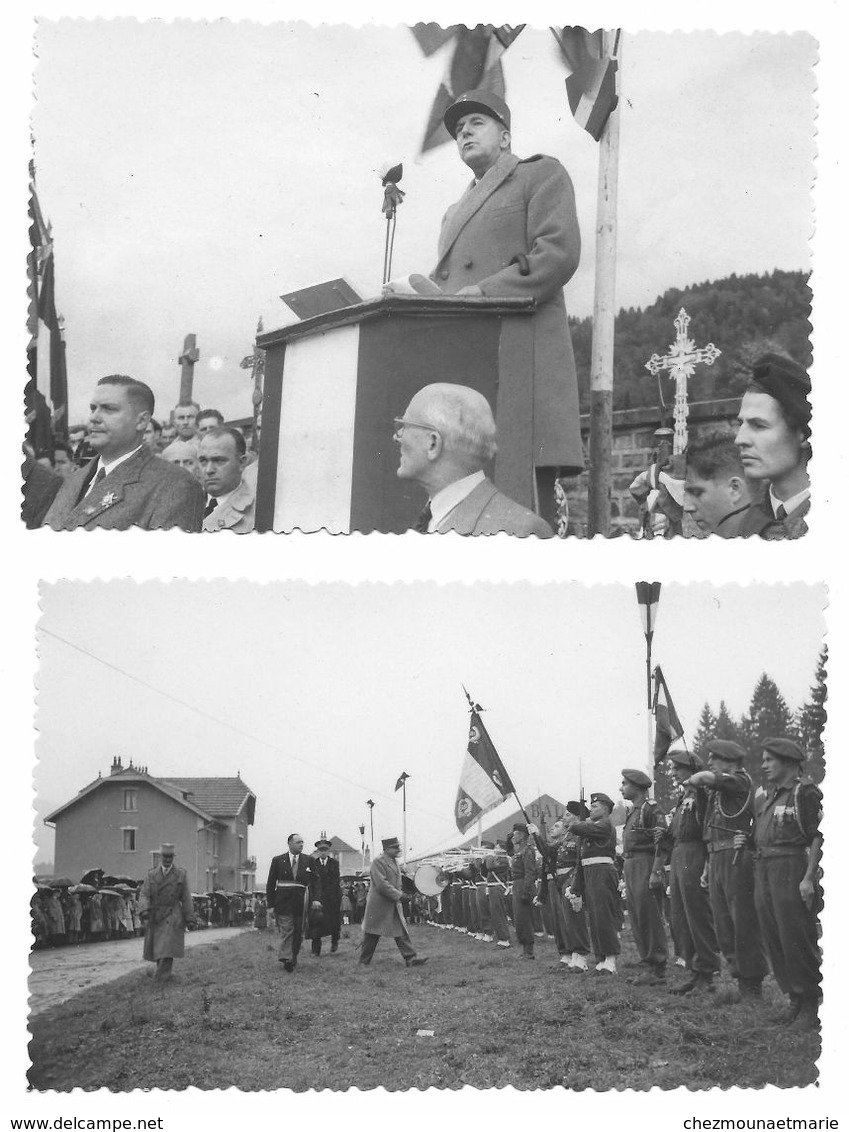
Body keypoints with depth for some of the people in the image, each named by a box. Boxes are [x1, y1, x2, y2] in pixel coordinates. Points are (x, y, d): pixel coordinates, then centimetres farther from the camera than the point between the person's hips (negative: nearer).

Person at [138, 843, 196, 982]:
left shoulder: (181, 875, 3)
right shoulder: (151, 875, 6)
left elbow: (186, 899, 2)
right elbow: (144, 895, -3)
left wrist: (190, 919, -3)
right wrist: (144, 911, -22)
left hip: (172, 917, -2)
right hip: (154, 917, 3)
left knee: (167, 948, -13)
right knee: (156, 948, 9)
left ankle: (161, 977, -13)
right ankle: (164, 972, 30)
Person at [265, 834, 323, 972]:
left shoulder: (309, 860, 7)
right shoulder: (278, 860, 3)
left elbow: (316, 881, 5)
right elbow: (270, 884, 6)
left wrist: (316, 899, -9)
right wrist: (270, 904, 1)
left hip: (301, 902, 2)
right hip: (283, 902, -2)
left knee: (298, 933, 8)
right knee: (286, 931, -10)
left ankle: (293, 959, 21)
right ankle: (287, 960, -13)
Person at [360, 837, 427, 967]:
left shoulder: (395, 862, 13)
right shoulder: (378, 862, -15)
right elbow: (381, 884, -23)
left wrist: (398, 894, 10)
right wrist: (398, 895, -19)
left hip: (394, 905, 8)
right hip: (379, 904, -8)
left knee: (401, 932, 0)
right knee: (372, 934, 2)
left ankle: (410, 959, -3)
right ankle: (364, 961, 14)